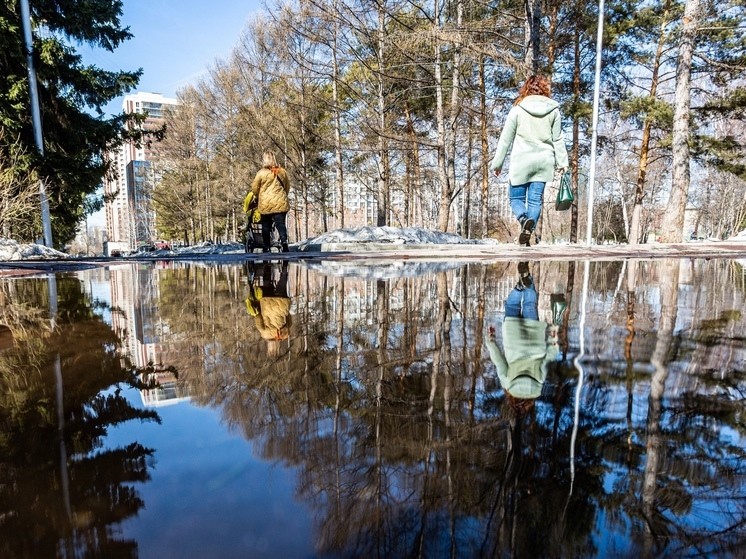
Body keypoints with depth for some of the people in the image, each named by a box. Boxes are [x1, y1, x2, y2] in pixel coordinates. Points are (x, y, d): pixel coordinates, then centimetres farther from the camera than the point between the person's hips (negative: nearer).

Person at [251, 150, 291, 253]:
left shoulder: (261, 173, -5)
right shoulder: (282, 171, 5)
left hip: (265, 204, -2)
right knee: (280, 224, -1)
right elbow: (287, 187, 15)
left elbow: (254, 189, 3)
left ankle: (266, 247, 12)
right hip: (281, 203, 2)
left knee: (266, 226, 9)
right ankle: (284, 241, -23)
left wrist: (260, 197, 22)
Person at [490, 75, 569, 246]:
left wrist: (497, 162, 6)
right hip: (544, 161, 3)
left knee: (516, 197, 6)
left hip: (521, 161, -2)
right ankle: (528, 234, -1)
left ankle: (523, 219, -23)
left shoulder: (518, 109, -1)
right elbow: (558, 139, 8)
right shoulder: (554, 110, 7)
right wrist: (562, 162, 13)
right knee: (535, 200, 5)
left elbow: (506, 138, 0)